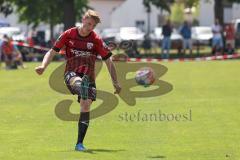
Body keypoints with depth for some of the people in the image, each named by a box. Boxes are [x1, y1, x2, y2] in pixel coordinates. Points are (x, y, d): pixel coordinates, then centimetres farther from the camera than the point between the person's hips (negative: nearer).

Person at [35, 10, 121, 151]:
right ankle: (83, 91, -78)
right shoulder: (69, 35, 1)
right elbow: (52, 52, 4)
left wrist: (115, 82, 1)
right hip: (71, 73, -2)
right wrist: (43, 66, -14)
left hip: (88, 76, 2)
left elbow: (109, 61, 5)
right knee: (78, 81, -39)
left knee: (86, 105, -16)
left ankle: (80, 143, -10)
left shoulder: (96, 40, 1)